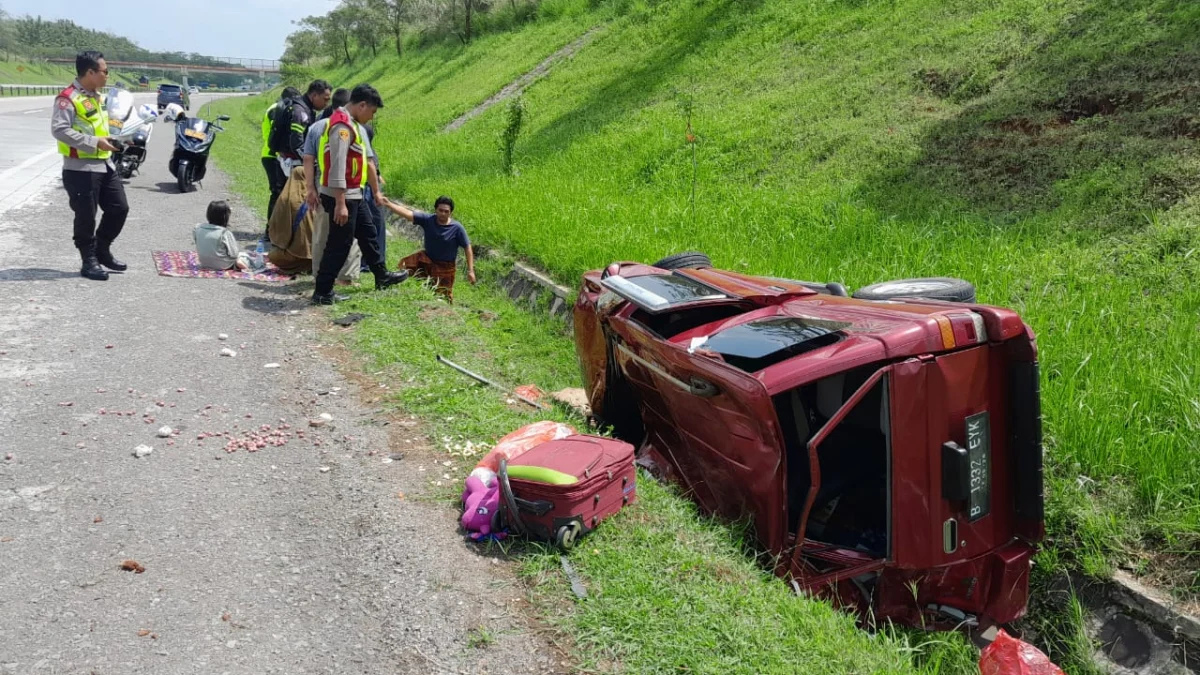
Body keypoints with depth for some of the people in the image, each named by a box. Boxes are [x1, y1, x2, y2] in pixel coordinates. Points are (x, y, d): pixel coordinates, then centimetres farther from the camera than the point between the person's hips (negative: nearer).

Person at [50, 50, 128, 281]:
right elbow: (59, 130, -23)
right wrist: (94, 142, -25)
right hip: (81, 168, -9)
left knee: (119, 209, 11)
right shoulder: (68, 98, -15)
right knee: (86, 217, 1)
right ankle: (89, 262, 12)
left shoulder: (98, 96, 14)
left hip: (105, 165, 9)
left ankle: (102, 250, 28)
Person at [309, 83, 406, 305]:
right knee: (339, 244, -3)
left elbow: (364, 161, 22)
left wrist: (376, 191, 28)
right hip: (342, 197, -11)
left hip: (353, 195, 11)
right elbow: (337, 167, -25)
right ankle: (322, 292, 4)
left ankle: (382, 276, 37)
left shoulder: (353, 124, 14)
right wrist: (340, 204, -27)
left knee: (368, 234, 22)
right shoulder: (342, 125, -20)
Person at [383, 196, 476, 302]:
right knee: (404, 265, -15)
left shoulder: (457, 228, -20)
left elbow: (468, 248, -14)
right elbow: (407, 214, -21)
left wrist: (470, 270, -17)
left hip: (444, 267, -3)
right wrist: (388, 204, -35)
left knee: (444, 296, -1)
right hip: (426, 259, 3)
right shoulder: (428, 219, -14)